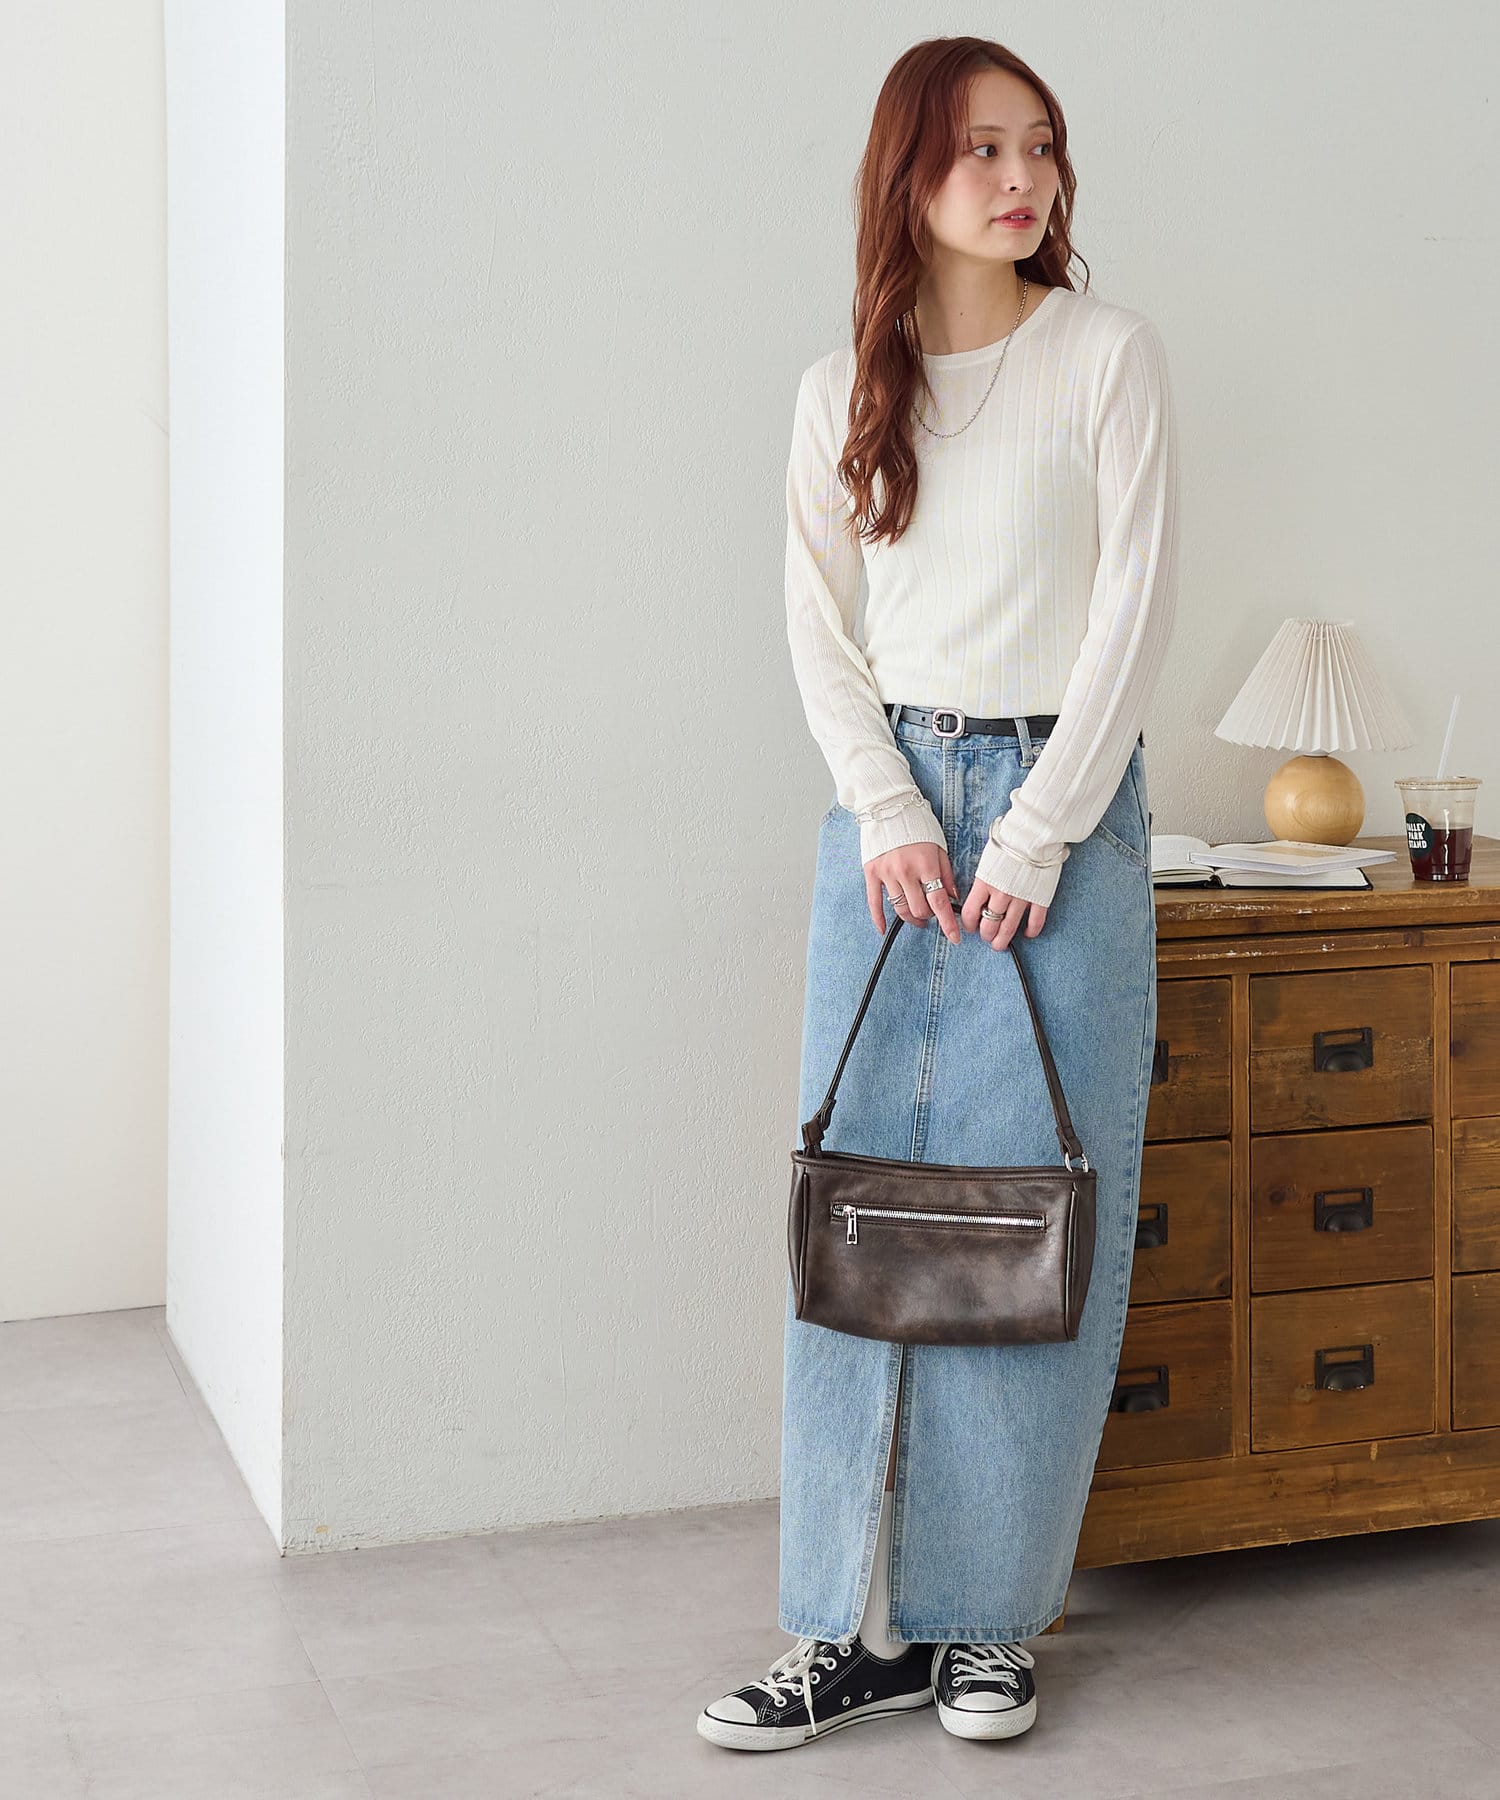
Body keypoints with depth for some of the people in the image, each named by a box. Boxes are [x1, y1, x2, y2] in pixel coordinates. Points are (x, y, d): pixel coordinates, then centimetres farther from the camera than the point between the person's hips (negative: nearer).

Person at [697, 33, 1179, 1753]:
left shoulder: (1107, 352, 0)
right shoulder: (845, 387, 9)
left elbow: (1131, 601, -5)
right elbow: (819, 621, 7)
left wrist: (1034, 835, -10)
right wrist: (888, 813, -6)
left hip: (1061, 802, -3)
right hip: (887, 799, 3)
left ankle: (991, 1612, 9)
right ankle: (858, 1625, 7)